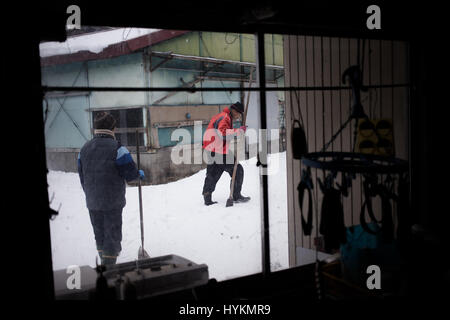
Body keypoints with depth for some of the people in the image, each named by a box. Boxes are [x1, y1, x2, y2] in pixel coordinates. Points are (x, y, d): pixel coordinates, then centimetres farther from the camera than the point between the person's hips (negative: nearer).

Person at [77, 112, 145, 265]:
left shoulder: (84, 149, 4)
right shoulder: (117, 148, -16)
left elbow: (82, 177, 10)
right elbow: (130, 173, -15)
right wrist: (140, 174, 8)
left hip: (92, 202, 5)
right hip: (113, 202, -5)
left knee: (99, 234, 19)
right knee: (112, 235, 4)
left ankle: (104, 261, 33)